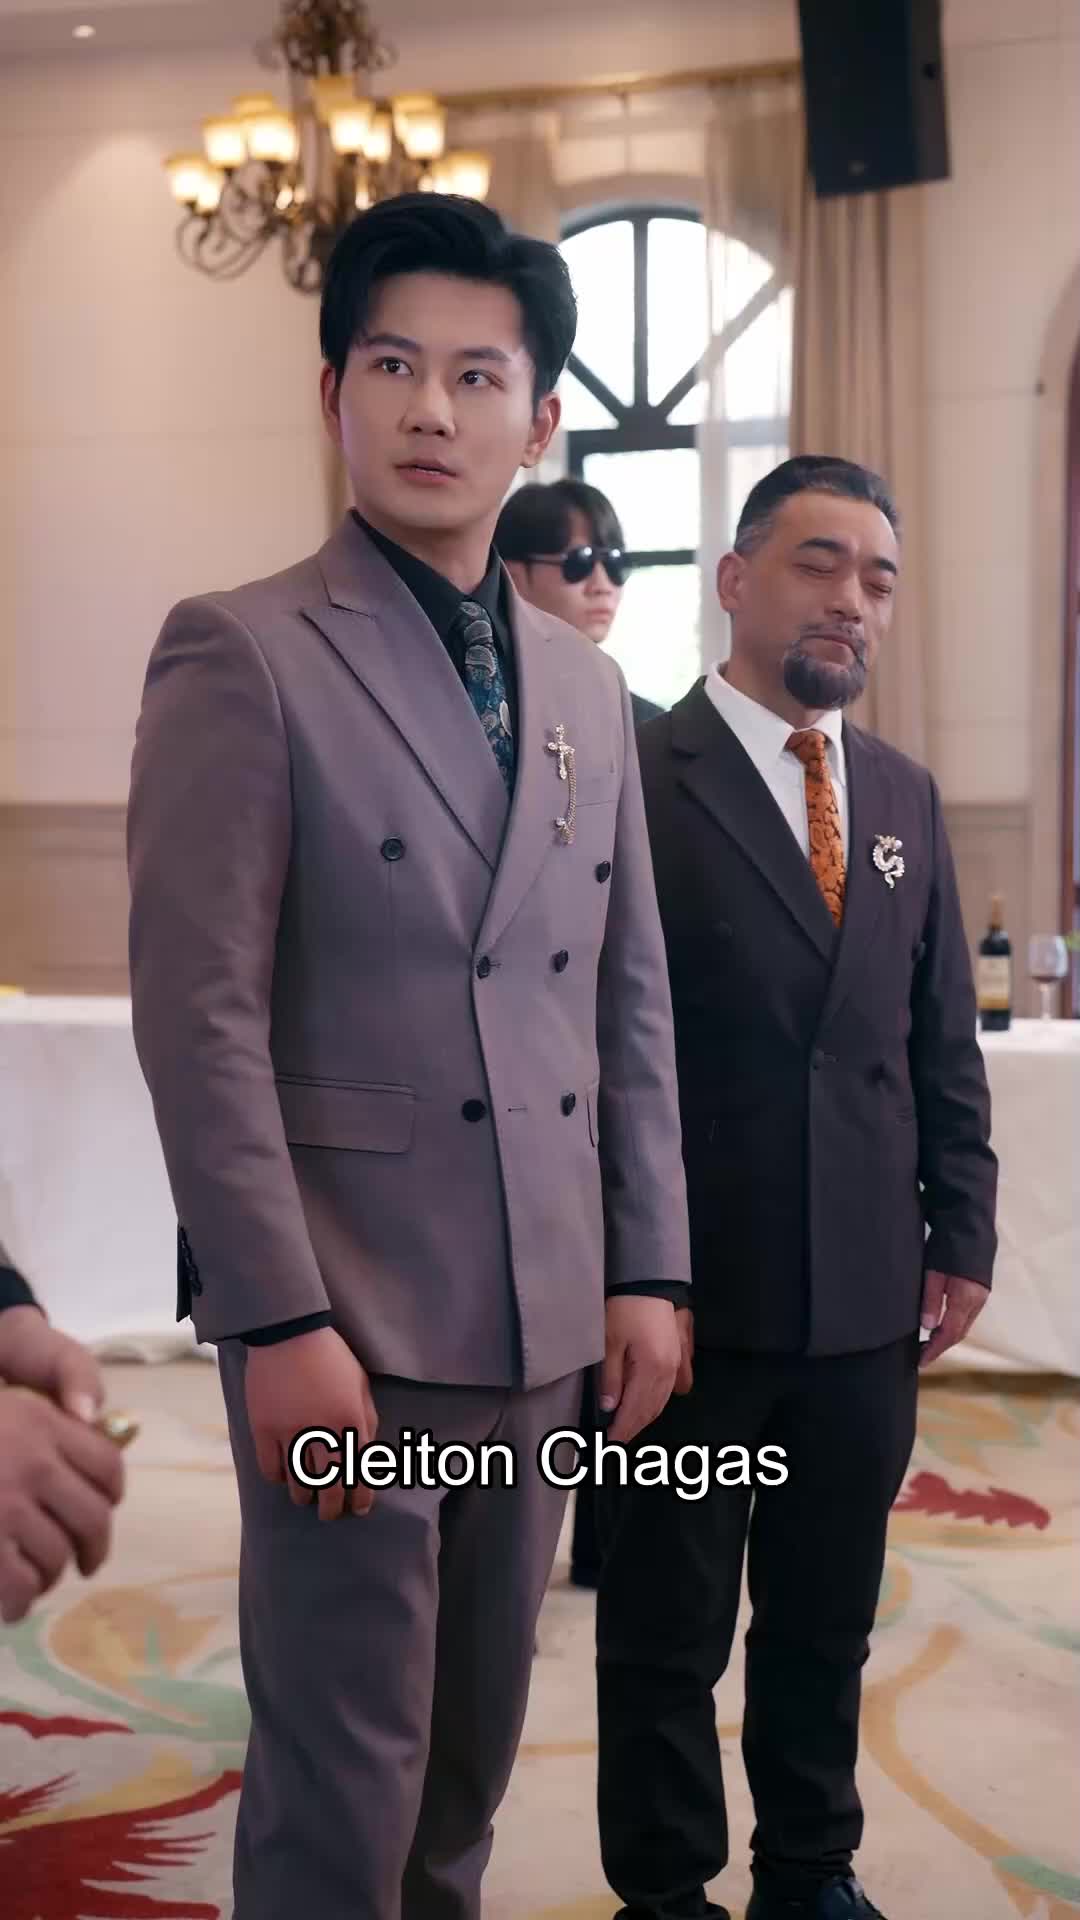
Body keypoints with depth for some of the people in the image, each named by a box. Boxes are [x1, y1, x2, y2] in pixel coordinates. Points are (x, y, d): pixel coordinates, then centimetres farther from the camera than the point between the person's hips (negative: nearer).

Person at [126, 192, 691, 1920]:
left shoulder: (587, 689, 12)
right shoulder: (241, 654, -7)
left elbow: (631, 1000, 13)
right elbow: (199, 1016, -13)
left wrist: (648, 1267, 8)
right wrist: (281, 1320, -16)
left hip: (545, 1315, 6)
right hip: (348, 1314, -5)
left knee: (477, 1742, 17)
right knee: (343, 1774, 5)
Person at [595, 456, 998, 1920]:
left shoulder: (906, 796, 10)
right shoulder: (634, 778, -9)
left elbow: (943, 1040, 13)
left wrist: (964, 1234, 8)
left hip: (870, 1301, 5)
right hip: (692, 1291, -5)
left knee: (828, 1623, 18)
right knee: (669, 1632, 11)